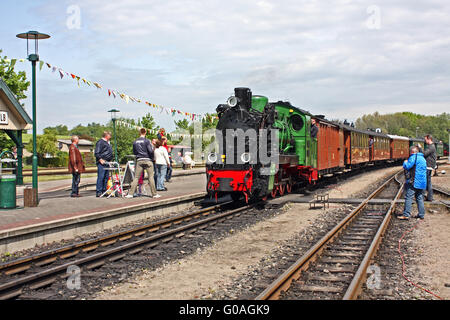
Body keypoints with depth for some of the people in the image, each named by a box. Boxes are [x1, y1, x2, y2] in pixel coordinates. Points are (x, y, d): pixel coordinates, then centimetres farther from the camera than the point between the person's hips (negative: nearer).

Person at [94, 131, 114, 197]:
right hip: (102, 163, -9)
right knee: (101, 177, -10)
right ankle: (98, 192, -10)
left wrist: (111, 160, 19)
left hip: (107, 162, 9)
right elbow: (97, 153, -13)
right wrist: (100, 160, -21)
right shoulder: (100, 142, -6)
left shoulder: (108, 143, 23)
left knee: (106, 177, 8)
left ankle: (104, 191, 13)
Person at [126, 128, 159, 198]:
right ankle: (154, 194, 4)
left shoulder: (135, 142, 7)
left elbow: (134, 152, 15)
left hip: (139, 161, 4)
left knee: (136, 177, 5)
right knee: (151, 177, 1)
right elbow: (151, 151, -12)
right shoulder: (147, 141, -8)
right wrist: (152, 158, 5)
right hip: (147, 160, -4)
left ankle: (131, 193, 0)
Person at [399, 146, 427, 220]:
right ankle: (421, 214, 15)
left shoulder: (413, 157, -10)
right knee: (419, 198, 14)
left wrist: (405, 162, 5)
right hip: (422, 182, 9)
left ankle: (406, 215, -13)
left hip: (414, 182, -9)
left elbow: (406, 166, -16)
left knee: (408, 197, -9)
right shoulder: (423, 158, 17)